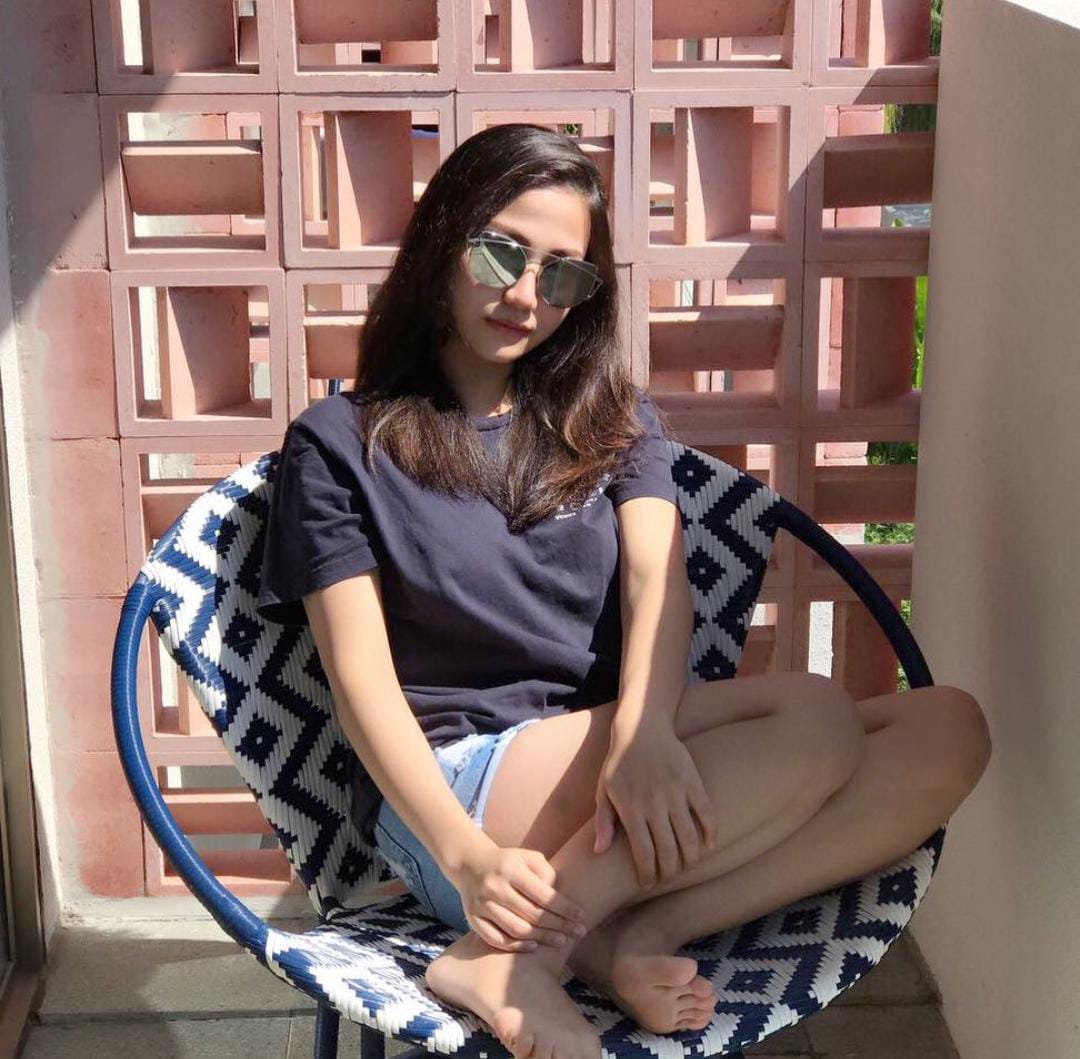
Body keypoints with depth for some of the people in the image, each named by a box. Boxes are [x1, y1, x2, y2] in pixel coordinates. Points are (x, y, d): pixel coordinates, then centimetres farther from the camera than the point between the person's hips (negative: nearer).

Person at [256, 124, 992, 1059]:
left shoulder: (613, 421, 19)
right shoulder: (340, 444, 6)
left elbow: (656, 576, 0)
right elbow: (361, 676, -4)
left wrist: (646, 732, -24)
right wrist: (466, 857, -22)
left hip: (613, 762, 5)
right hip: (451, 784, -5)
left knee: (943, 729, -19)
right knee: (813, 714, -27)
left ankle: (627, 939, -28)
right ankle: (519, 960, -27)